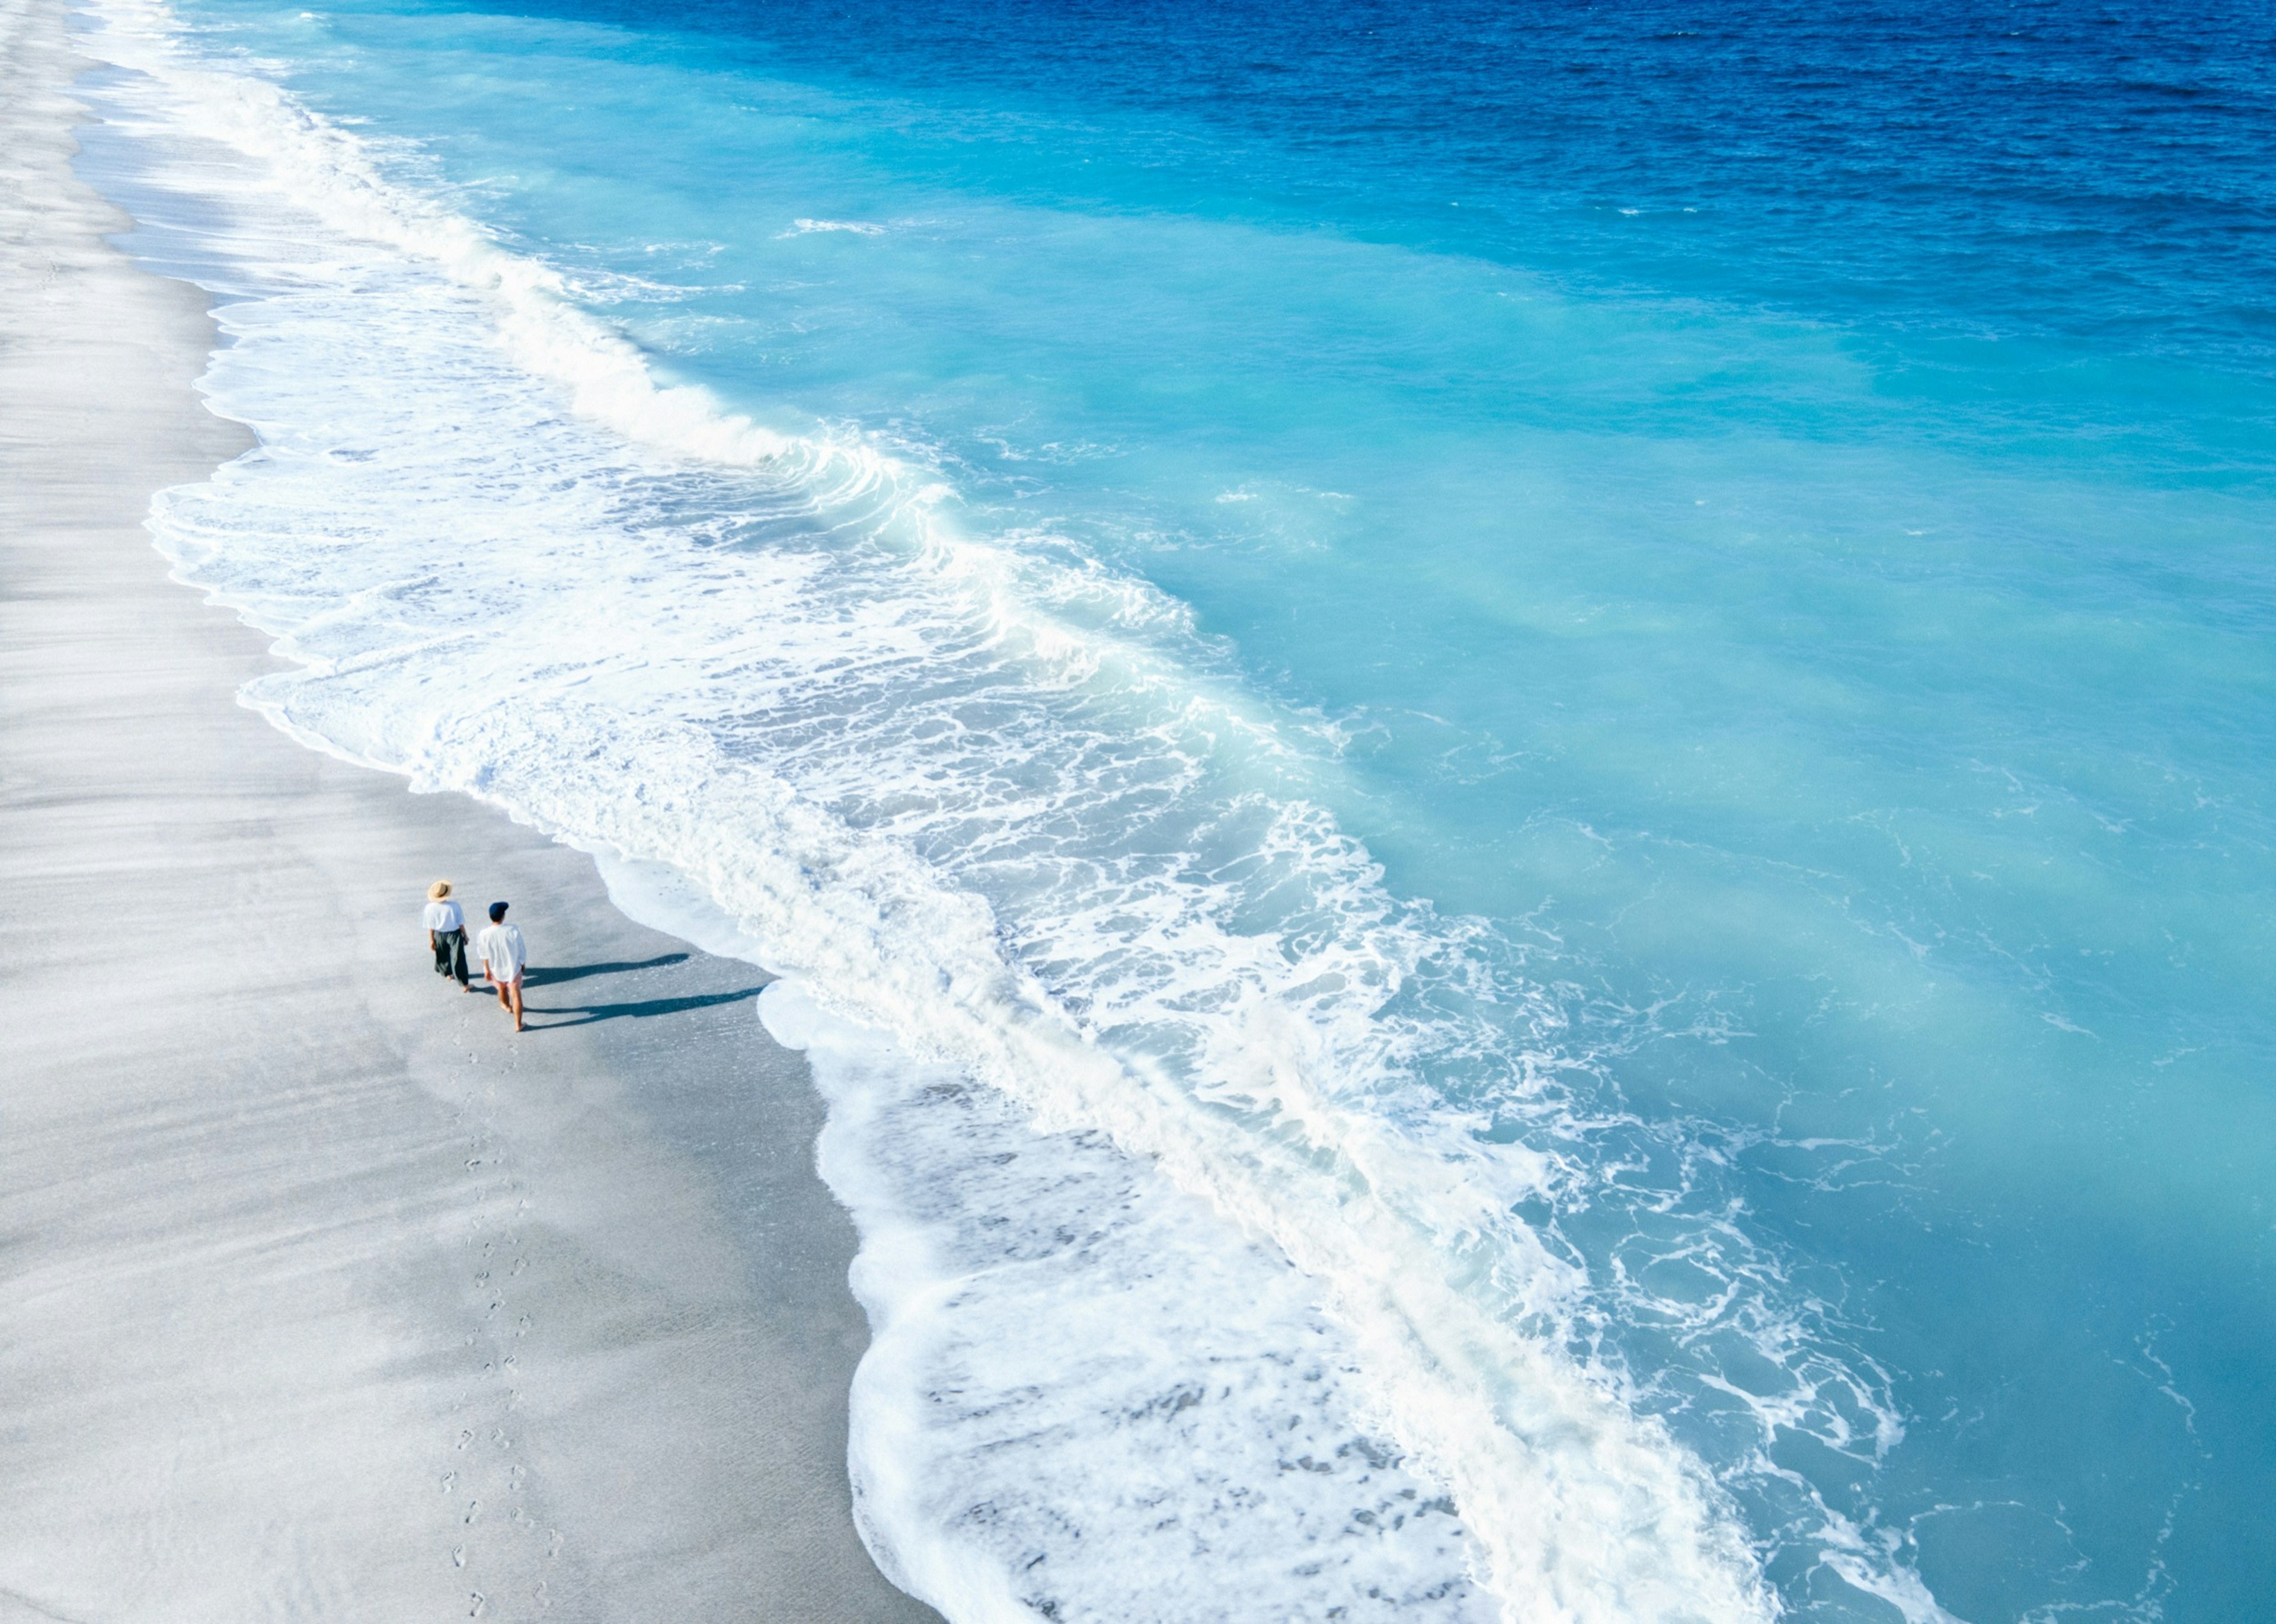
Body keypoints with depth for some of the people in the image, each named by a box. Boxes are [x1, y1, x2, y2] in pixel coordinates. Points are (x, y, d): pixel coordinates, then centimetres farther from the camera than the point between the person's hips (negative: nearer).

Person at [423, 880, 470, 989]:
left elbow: (430, 927, -8)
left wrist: (431, 940, 5)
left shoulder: (430, 908, -18)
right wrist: (465, 936, 1)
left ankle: (448, 973, 52)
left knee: (443, 956, 28)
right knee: (458, 959, 2)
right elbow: (461, 923, -13)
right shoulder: (454, 906, -23)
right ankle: (464, 985, 4)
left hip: (439, 935, 3)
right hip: (454, 934, -3)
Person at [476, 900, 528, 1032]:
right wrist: (523, 963, 7)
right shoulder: (513, 931, -26)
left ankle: (507, 1006, 61)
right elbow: (521, 951, -13)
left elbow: (485, 956, -9)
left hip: (496, 971, 2)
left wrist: (487, 970, 7)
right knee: (516, 995, 14)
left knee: (502, 988, 32)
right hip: (513, 969, -2)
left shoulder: (484, 935, -25)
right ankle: (518, 1024, 22)